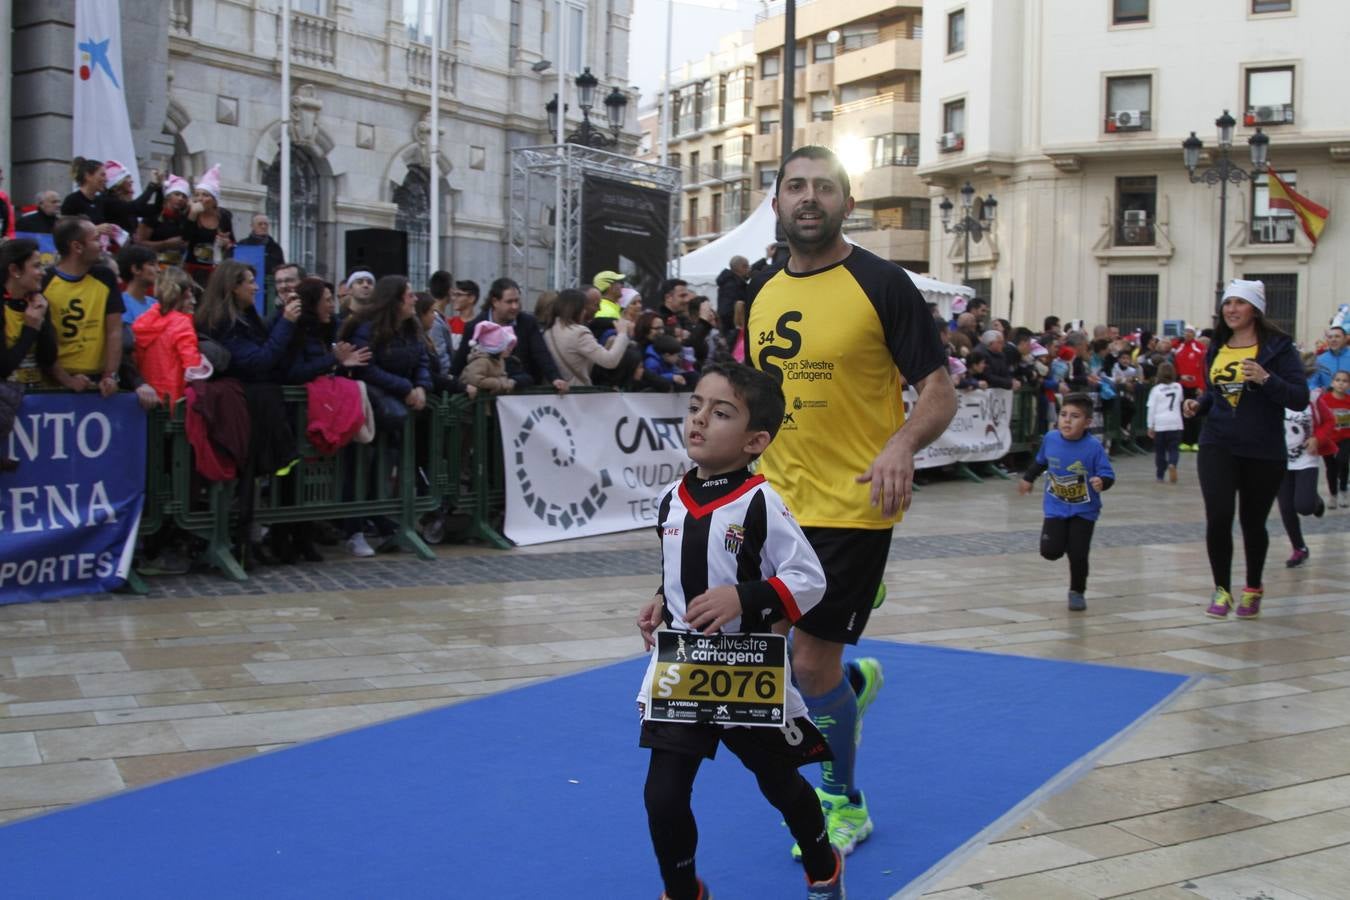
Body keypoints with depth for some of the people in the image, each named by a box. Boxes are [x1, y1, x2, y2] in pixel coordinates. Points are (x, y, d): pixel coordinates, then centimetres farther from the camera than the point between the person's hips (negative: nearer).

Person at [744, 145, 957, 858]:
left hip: (851, 506, -6)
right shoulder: (762, 291, 8)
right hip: (775, 501, 6)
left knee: (811, 664, -2)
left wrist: (903, 444, -28)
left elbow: (939, 390, -10)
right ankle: (852, 682, 42)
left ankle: (845, 806, 22)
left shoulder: (882, 284, -9)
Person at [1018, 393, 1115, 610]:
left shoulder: (1094, 447, -20)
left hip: (1084, 510, -2)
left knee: (1078, 554, -7)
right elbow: (1040, 461, 12)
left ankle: (1077, 592, 19)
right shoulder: (1050, 439, -9)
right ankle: (1063, 537, 28)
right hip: (1055, 508, 2)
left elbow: (1108, 474, -19)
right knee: (1050, 551, -9)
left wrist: (1102, 482, -42)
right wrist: (1028, 479, 25)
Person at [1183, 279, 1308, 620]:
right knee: (1218, 517, -13)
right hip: (1217, 446, 2)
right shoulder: (1217, 347, 7)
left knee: (1253, 522, 9)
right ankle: (1222, 590, 7)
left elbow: (1300, 398, -11)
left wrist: (1266, 378, -25)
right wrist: (1199, 403, 2)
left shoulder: (1278, 347, -5)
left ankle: (1253, 589, 33)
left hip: (1263, 452, -2)